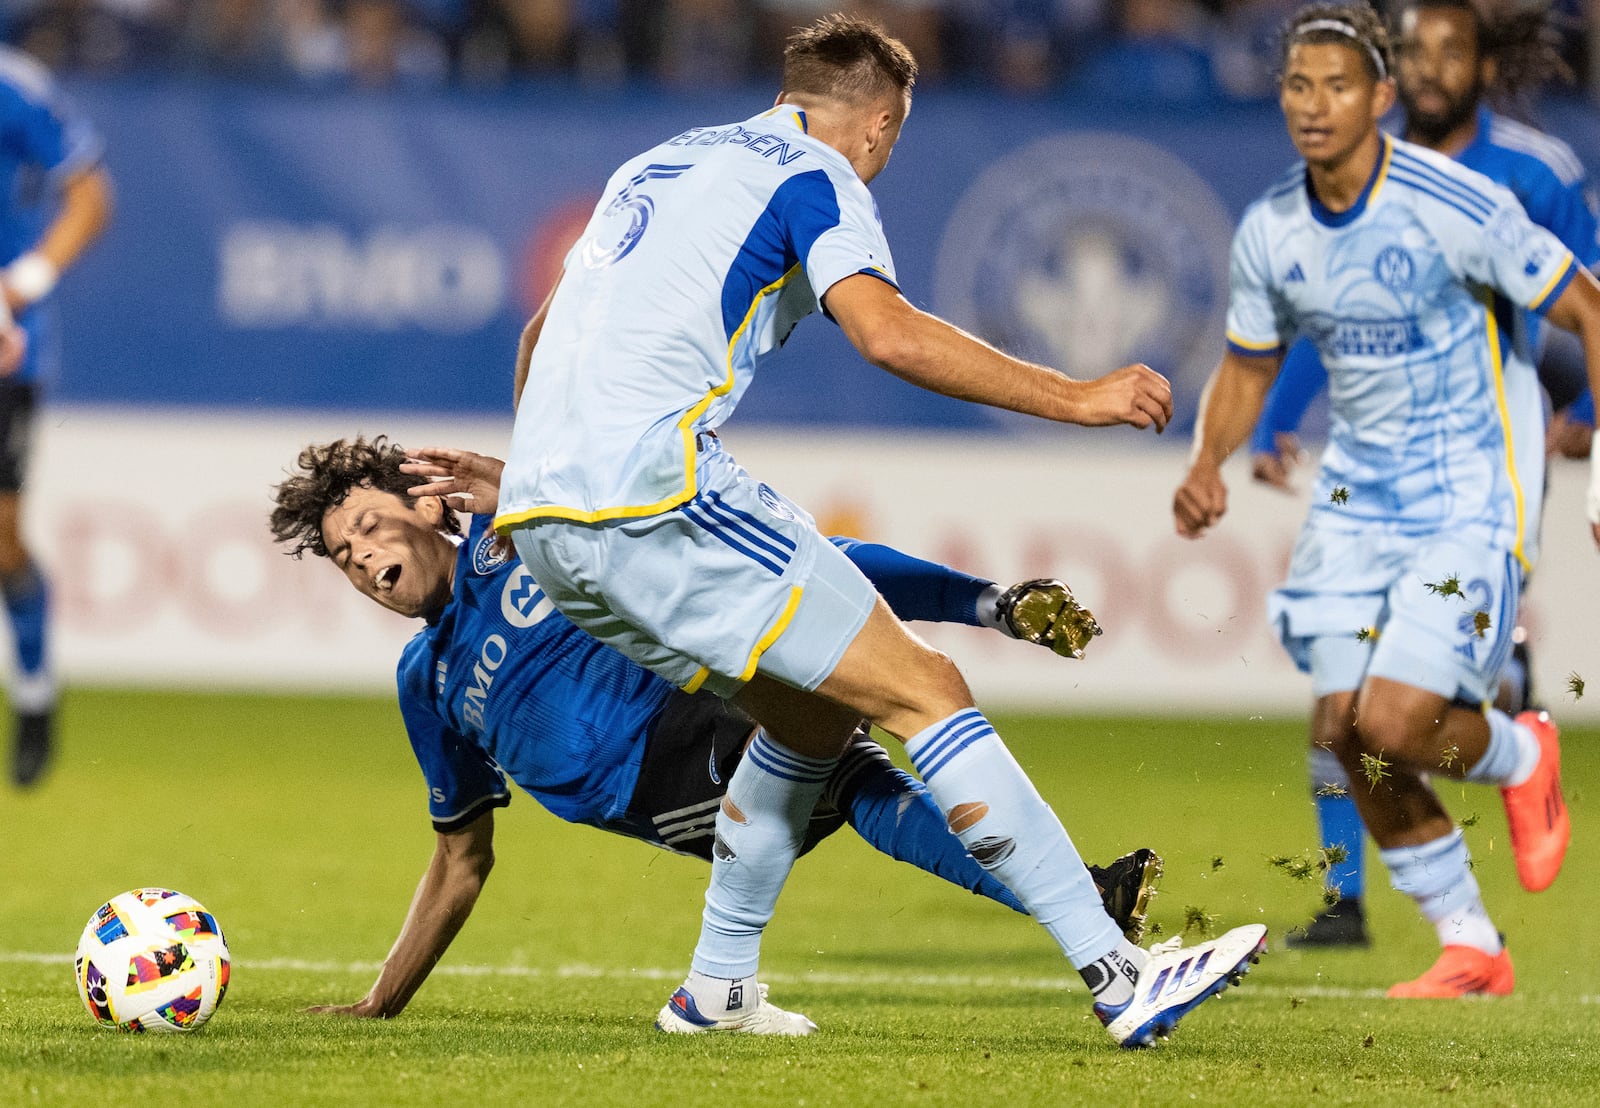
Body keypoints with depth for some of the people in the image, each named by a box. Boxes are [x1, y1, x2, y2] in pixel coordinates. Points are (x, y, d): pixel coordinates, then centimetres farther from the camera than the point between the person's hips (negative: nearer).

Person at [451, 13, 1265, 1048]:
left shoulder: (661, 164, 27)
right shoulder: (816, 176, 3)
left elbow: (542, 332, 36)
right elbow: (889, 333, -14)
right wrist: (1076, 398, -9)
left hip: (540, 516, 8)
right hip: (654, 491, -8)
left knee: (811, 713, 22)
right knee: (925, 688, -7)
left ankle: (717, 989, 22)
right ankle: (1120, 977, -12)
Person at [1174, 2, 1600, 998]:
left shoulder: (1455, 206, -19)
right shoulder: (1271, 233, -1)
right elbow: (1250, 364, 16)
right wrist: (1209, 463, -3)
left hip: (1475, 494, -6)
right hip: (1361, 494, 6)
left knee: (1392, 723, -17)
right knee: (1344, 727, -2)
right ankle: (1471, 951, 16)